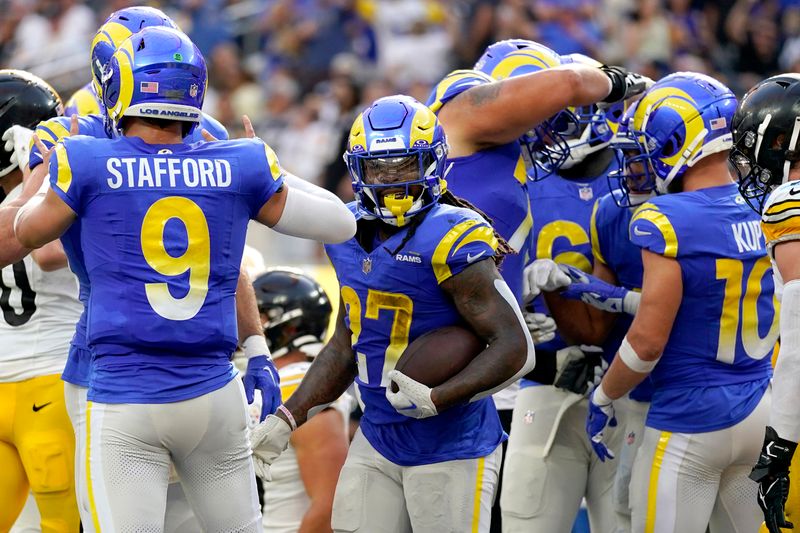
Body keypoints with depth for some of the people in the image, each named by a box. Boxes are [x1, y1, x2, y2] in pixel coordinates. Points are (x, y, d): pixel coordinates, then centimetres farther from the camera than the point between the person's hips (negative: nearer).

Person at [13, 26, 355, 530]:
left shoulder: (88, 166, -6)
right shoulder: (238, 168, 1)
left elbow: (27, 233, 15)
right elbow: (340, 223, 15)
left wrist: (53, 173, 33)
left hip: (125, 402, -3)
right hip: (214, 395, 3)